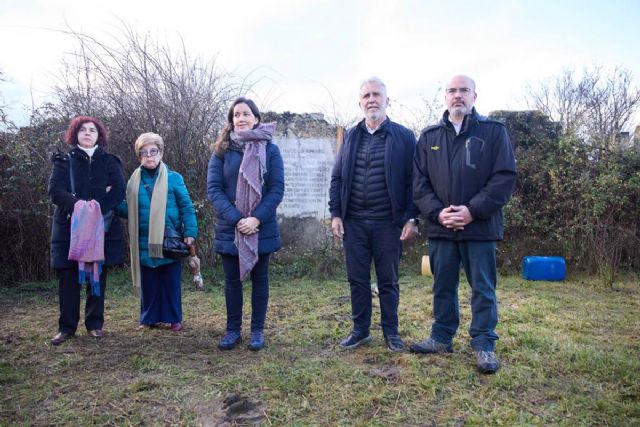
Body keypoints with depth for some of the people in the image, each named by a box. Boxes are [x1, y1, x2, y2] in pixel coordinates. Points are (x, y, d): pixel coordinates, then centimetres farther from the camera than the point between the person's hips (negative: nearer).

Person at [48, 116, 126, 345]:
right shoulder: (64, 161, 10)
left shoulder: (109, 161, 10)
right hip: (69, 225, 0)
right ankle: (67, 326, 8)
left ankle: (95, 324, 14)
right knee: (68, 277, -1)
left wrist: (97, 210, -17)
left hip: (102, 226, 0)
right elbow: (55, 190, -3)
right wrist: (79, 206, -20)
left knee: (98, 275, 4)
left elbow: (118, 191, -3)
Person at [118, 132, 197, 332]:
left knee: (171, 282, 8)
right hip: (144, 243, 3)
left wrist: (190, 232, -14)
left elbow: (187, 207, -5)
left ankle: (174, 318, 22)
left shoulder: (174, 178, -4)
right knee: (148, 283, 12)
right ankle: (149, 318, 27)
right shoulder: (134, 180, 6)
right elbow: (129, 211, 7)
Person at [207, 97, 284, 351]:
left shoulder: (270, 150, -1)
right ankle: (233, 330, 24)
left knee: (259, 278, 10)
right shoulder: (222, 150, 2)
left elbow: (277, 189, -6)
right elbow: (213, 188, -6)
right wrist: (236, 219, -18)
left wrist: (256, 219, -19)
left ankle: (258, 331, 22)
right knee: (232, 279, 10)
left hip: (262, 229, -1)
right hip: (229, 229, 1)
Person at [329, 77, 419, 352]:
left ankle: (391, 331, 23)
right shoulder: (351, 136, 10)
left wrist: (412, 218, -9)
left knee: (388, 280, 9)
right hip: (353, 222, 3)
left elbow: (412, 181, -3)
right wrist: (335, 214, 1)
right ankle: (360, 330, 24)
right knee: (357, 279, 10)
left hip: (388, 223, -3)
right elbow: (337, 178, 9)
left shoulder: (404, 137, 0)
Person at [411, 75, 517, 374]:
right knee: (443, 286, 13)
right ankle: (442, 338, 27)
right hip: (440, 227, 3)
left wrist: (473, 211, -15)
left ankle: (484, 345, 18)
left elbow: (505, 177, -6)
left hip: (480, 227, -3)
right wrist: (437, 212, -9)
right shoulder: (428, 137, 11)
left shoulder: (494, 132, 2)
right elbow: (419, 182, 6)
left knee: (483, 289, 5)